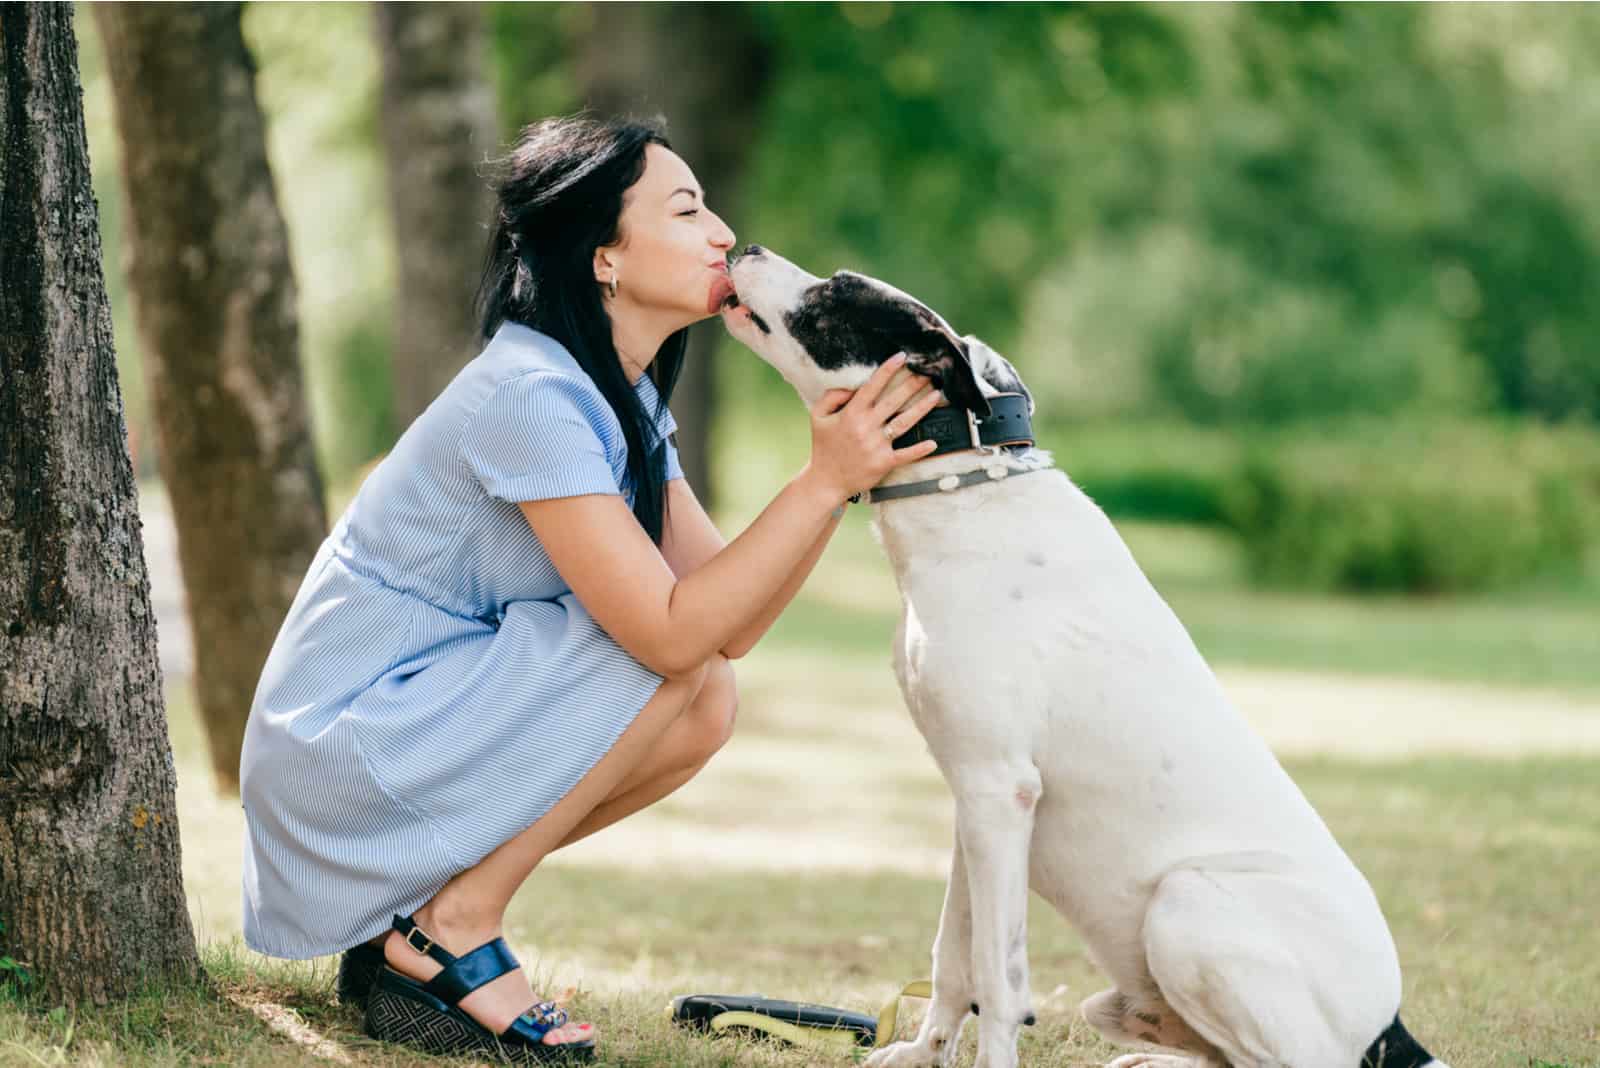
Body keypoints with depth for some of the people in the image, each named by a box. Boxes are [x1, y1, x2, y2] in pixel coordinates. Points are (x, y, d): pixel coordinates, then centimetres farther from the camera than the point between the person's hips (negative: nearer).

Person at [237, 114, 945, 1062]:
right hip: (341, 738, -9)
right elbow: (672, 631, -25)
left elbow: (733, 622, -1)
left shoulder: (626, 400, 8)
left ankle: (416, 919, 7)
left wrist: (842, 468, -12)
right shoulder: (531, 396, -22)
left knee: (709, 707, -1)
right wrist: (824, 482, -26)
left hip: (425, 734, 10)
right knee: (683, 671, -17)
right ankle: (452, 931, -9)